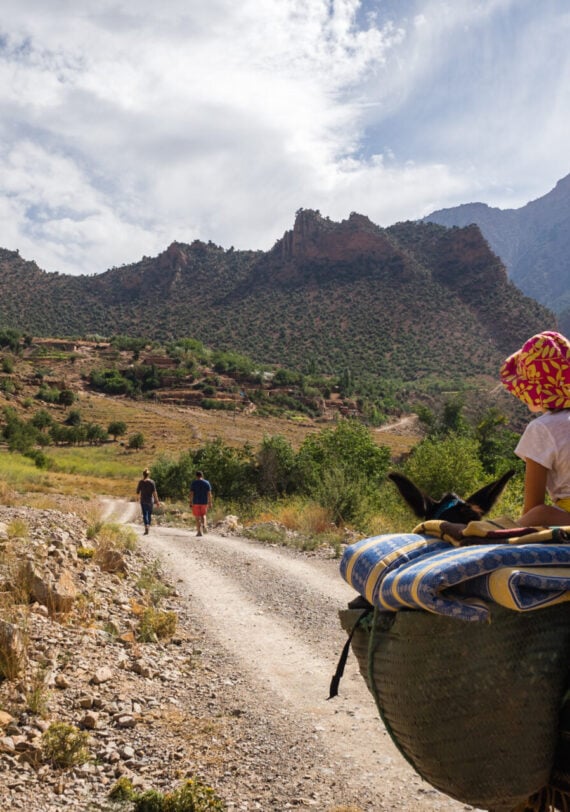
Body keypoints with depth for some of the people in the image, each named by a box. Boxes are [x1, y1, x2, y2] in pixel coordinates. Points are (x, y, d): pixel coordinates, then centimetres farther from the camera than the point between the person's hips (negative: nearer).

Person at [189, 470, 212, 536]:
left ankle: (199, 531, 1)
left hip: (196, 502, -2)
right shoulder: (207, 483, 1)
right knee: (203, 515, 19)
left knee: (197, 517, 4)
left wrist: (190, 502, -4)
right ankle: (204, 526, -7)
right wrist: (210, 502, 0)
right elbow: (209, 493, -3)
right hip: (204, 502, 2)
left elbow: (191, 493, -8)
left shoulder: (193, 483, -3)